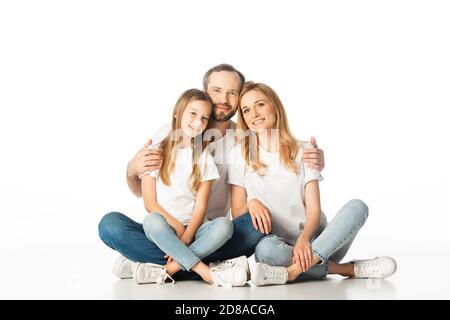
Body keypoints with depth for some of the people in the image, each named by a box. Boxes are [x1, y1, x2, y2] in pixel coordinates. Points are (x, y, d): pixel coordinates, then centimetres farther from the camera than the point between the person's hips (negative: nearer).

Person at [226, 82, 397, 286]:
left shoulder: (304, 151, 5)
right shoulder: (239, 155, 5)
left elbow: (314, 209, -4)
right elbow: (237, 213, 4)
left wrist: (304, 239, -25)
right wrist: (252, 204, -20)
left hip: (312, 241, 2)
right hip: (279, 245, -2)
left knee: (357, 207, -24)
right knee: (266, 248, -37)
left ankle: (291, 271, -36)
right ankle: (349, 269, -23)